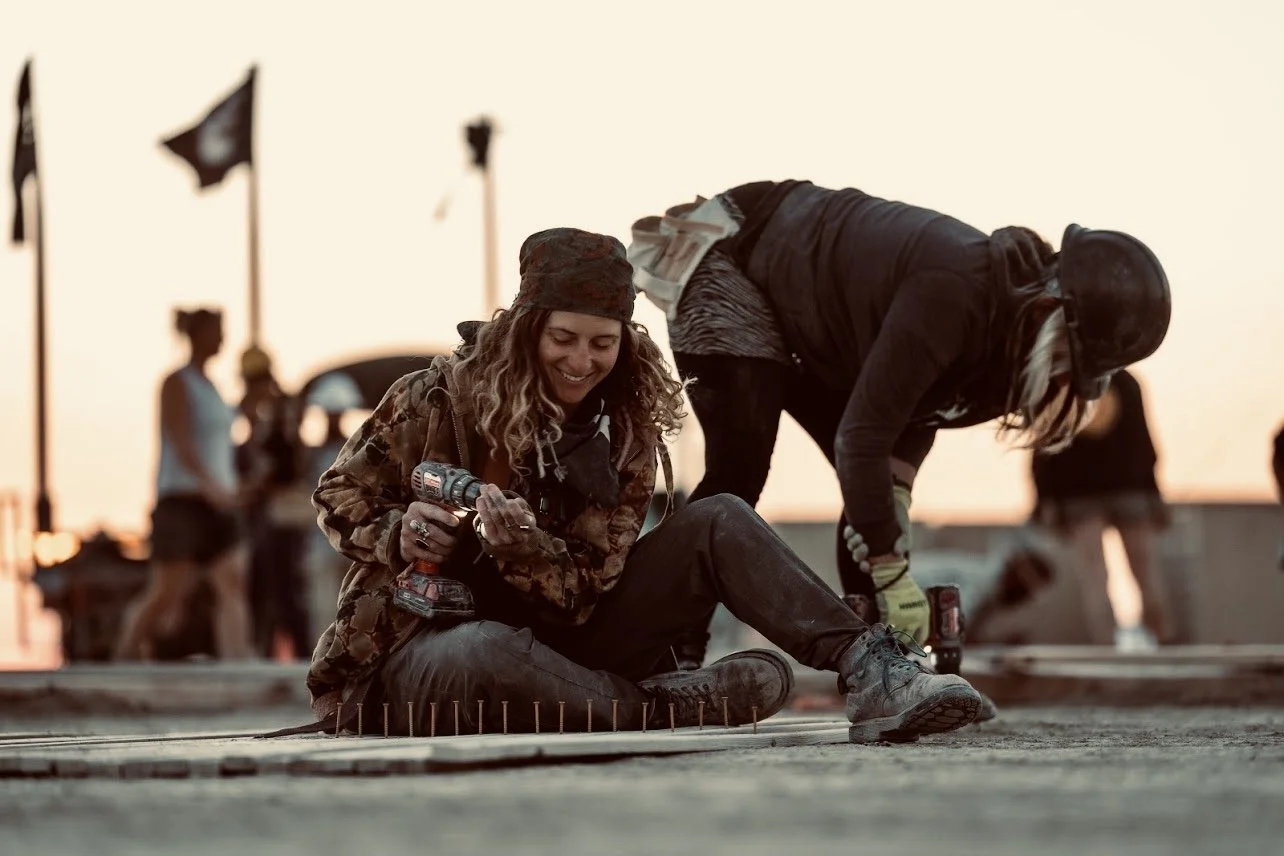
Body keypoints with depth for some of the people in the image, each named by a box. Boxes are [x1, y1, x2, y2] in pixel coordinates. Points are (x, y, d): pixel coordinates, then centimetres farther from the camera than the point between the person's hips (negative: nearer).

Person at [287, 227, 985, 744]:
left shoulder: (624, 438, 1)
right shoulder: (438, 397, -8)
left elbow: (582, 593, -5)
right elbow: (338, 497, 4)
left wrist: (522, 546, -27)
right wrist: (398, 534, -18)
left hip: (554, 643, 4)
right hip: (421, 647, -4)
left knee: (718, 524, -10)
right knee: (481, 654, -45)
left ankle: (870, 674, -25)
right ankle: (661, 707, -29)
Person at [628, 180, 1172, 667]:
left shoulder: (1012, 316, -12)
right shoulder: (955, 295, -39)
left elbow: (917, 408, -1)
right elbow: (862, 435, -38)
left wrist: (895, 484, -20)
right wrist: (893, 578, -37)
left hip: (812, 323, 9)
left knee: (876, 484, -1)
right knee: (739, 470, -22)